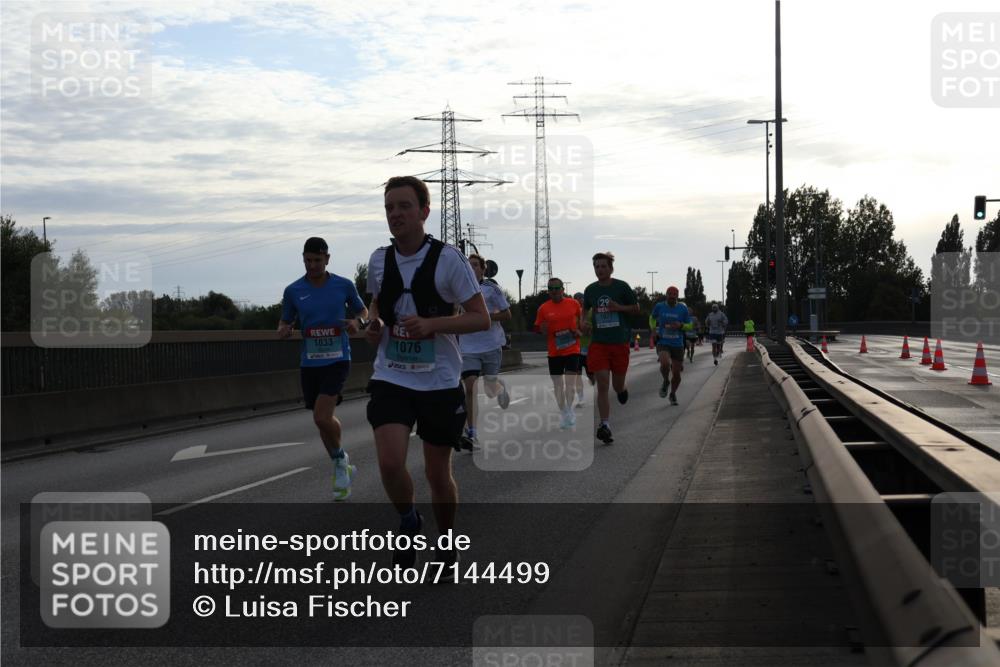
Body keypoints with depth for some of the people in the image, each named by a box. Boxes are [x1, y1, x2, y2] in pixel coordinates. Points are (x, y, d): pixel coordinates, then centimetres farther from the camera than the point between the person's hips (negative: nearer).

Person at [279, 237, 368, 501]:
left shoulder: (344, 285, -1)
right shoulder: (293, 291, 1)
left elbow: (363, 310, 13)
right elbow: (285, 323, 12)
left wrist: (358, 322, -9)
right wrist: (283, 330, -12)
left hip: (337, 359, -3)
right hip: (309, 362, 3)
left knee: (322, 417, -18)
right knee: (323, 419, 10)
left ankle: (340, 459, 8)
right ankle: (342, 469, 28)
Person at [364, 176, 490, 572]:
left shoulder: (447, 259, -9)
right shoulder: (379, 261, 3)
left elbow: (481, 318, -9)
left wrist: (432, 324, -23)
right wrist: (374, 326, 1)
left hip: (439, 381, -2)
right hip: (391, 379, 2)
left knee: (438, 472, 7)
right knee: (390, 463, -17)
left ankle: (447, 546, 30)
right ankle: (408, 523, 13)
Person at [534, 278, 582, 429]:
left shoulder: (573, 304, 1)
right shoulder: (543, 308, 0)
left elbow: (582, 320, 16)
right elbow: (540, 331, 7)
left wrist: (579, 331, -3)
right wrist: (543, 330, -16)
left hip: (572, 349, -1)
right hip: (554, 351, 2)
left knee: (570, 381, -10)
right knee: (557, 384, 6)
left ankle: (569, 411, -2)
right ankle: (563, 414, 16)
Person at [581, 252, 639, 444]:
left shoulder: (621, 286, -3)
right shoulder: (590, 290, 6)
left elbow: (636, 308, 5)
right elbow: (586, 309, 23)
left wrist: (620, 307, -13)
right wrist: (583, 322, 2)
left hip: (620, 342, -1)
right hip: (598, 342, 1)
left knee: (617, 385, 8)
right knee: (602, 386, -7)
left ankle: (622, 390, 46)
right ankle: (604, 425, -5)